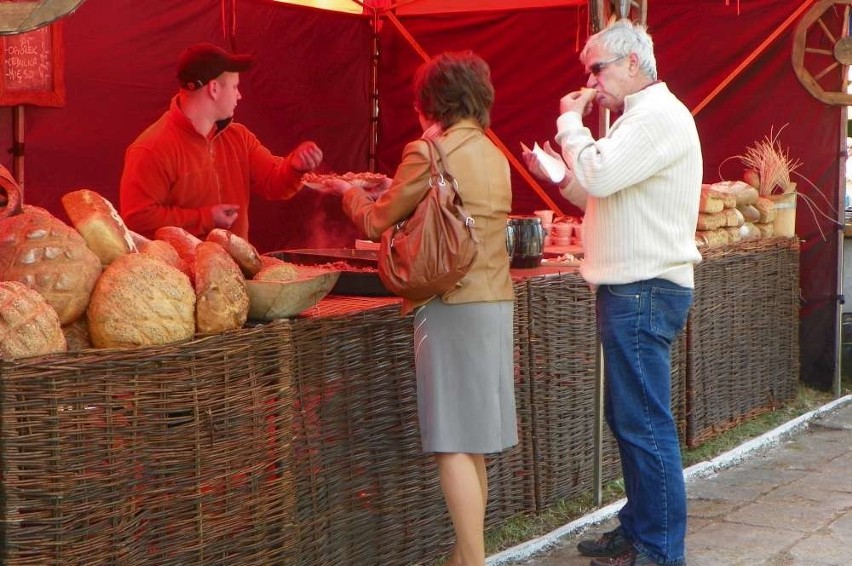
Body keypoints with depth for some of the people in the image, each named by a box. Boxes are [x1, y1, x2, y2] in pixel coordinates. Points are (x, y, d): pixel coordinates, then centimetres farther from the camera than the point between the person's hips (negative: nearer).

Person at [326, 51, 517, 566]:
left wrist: (350, 192, 18)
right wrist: (392, 192, 27)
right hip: (496, 300, 8)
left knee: (454, 443, -5)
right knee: (473, 442, 13)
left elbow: (377, 223, -2)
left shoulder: (429, 153, -10)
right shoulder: (493, 155, 13)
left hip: (452, 305, -8)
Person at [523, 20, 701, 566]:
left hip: (645, 293, -11)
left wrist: (571, 122, -9)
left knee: (646, 424, -7)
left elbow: (597, 175, -25)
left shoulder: (660, 116, -14)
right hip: (630, 290, 11)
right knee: (627, 418, 16)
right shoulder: (641, 117, 20)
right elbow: (606, 196, 23)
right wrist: (558, 173, 9)